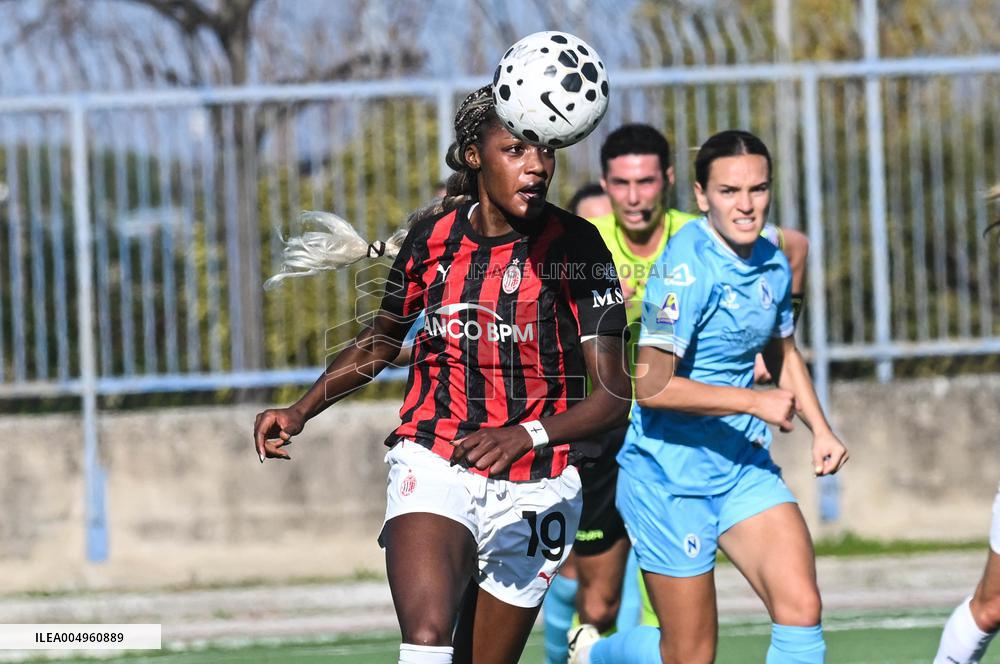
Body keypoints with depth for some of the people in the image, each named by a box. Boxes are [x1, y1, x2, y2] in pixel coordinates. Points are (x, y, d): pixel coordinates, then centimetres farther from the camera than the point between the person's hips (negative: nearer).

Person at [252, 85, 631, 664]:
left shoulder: (575, 247, -9)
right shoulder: (433, 236, 1)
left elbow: (614, 395, -16)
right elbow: (382, 341, 20)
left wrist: (527, 435, -32)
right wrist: (300, 413, 7)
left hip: (533, 485, 0)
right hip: (433, 464, 1)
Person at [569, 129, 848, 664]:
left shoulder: (772, 263, 5)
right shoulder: (687, 268, -20)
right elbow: (650, 385, -27)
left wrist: (819, 429, 11)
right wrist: (756, 402, -24)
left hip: (744, 465, 7)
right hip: (670, 473, -7)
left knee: (801, 610, -13)